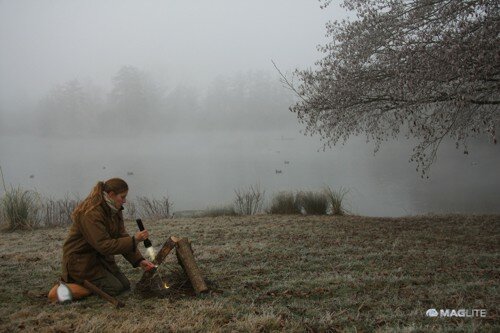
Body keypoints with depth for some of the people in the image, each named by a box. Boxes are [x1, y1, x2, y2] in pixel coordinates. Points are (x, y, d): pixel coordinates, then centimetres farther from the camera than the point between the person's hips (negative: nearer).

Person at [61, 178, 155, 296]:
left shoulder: (115, 211, 0)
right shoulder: (90, 213, -29)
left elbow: (122, 237, -2)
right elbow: (104, 245, -32)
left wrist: (139, 260, -12)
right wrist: (134, 240, -32)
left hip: (101, 257, 9)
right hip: (80, 260, -9)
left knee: (125, 285, 5)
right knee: (114, 288, -14)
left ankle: (88, 279, 18)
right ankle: (76, 281, 3)